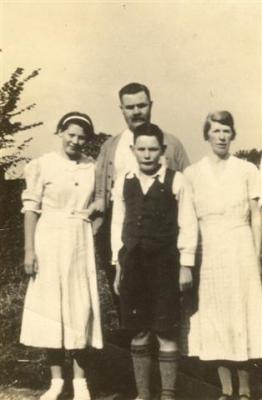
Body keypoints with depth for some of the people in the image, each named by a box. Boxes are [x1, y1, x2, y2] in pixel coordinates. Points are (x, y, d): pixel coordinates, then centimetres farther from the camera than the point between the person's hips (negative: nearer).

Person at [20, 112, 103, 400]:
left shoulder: (93, 168, 5)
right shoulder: (43, 165, -2)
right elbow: (31, 209, -3)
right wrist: (29, 249, -9)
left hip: (82, 243, 2)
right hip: (49, 241, -2)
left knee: (80, 309, 3)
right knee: (50, 307, 2)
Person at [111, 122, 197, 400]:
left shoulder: (175, 181, -4)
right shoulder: (123, 182, 6)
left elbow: (187, 225, -3)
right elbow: (118, 224, 9)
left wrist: (186, 266, -5)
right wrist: (118, 265, 8)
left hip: (164, 264, -3)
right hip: (133, 264, 3)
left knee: (166, 333, 2)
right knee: (138, 333, 10)